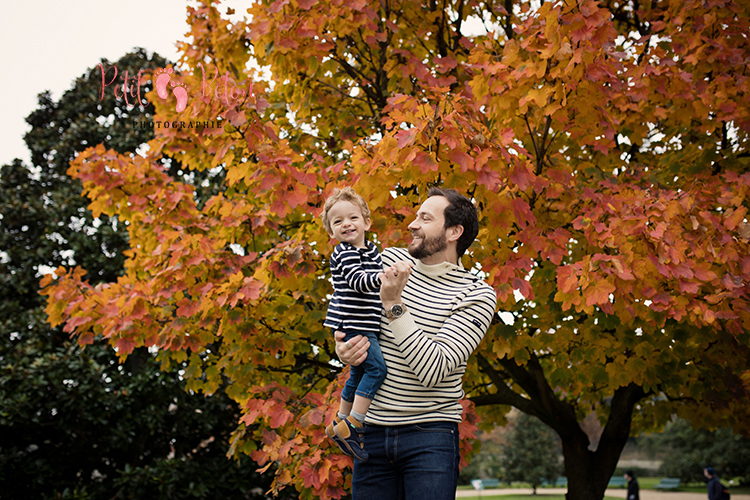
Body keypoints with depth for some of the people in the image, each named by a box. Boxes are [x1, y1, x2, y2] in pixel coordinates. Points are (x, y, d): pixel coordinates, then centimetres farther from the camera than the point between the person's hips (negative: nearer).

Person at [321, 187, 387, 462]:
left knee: (359, 373, 18)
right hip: (352, 325, -9)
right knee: (376, 367, -19)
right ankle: (351, 426, -18)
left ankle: (340, 423, 32)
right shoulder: (344, 253, -13)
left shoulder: (372, 250, 14)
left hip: (367, 326, 9)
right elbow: (358, 281, -28)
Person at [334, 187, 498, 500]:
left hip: (430, 437, -4)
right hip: (372, 430, 4)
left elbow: (433, 370, -19)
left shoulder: (477, 295, -9)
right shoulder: (389, 261, 5)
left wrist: (394, 304, -20)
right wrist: (343, 349, -3)